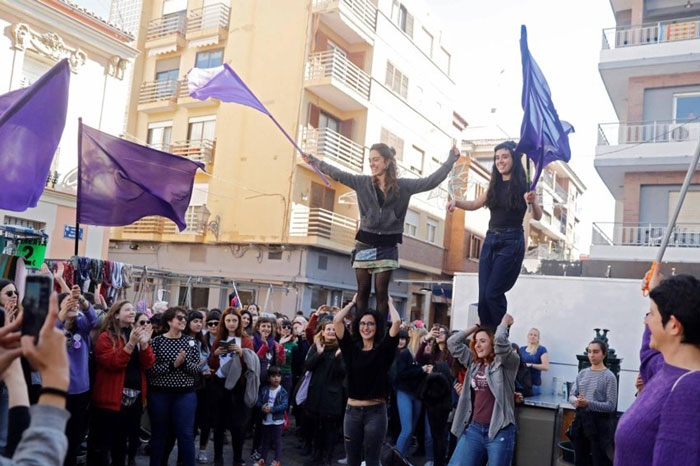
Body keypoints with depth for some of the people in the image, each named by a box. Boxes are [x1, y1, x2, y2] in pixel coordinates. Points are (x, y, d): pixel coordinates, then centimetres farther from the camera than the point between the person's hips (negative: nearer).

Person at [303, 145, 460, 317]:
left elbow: (431, 181, -3)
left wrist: (451, 160, -6)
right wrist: (313, 161, 6)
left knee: (381, 291, -1)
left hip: (387, 246, -1)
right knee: (363, 290, 3)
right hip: (365, 243, 1)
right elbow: (337, 174, 5)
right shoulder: (363, 182, 2)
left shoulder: (403, 185, 0)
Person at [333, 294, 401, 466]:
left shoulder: (383, 348, -3)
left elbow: (396, 322, -15)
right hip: (352, 411, 3)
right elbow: (337, 320, -4)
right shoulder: (351, 347, 3)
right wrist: (353, 302, 9)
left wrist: (389, 302, 2)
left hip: (376, 411, -3)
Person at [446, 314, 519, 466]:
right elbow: (453, 342, 11)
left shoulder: (507, 363, -4)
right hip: (474, 428, 5)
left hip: (500, 430, -5)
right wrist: (476, 326, 12)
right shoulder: (473, 363, 12)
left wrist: (505, 322, -4)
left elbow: (500, 340, -22)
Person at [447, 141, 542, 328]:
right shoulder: (495, 184, 12)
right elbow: (475, 204, 22)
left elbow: (538, 216, -8)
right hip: (490, 240, 6)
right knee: (483, 296, 0)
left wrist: (532, 202, -29)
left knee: (493, 294, -11)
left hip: (511, 242, -6)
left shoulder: (523, 185, -4)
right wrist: (456, 201, 2)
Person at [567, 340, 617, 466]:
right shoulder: (582, 373, 8)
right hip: (580, 419, 6)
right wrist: (576, 401, -16)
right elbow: (572, 395, 8)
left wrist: (589, 403, -22)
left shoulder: (609, 376, -8)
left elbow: (611, 405, -12)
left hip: (599, 421, -5)